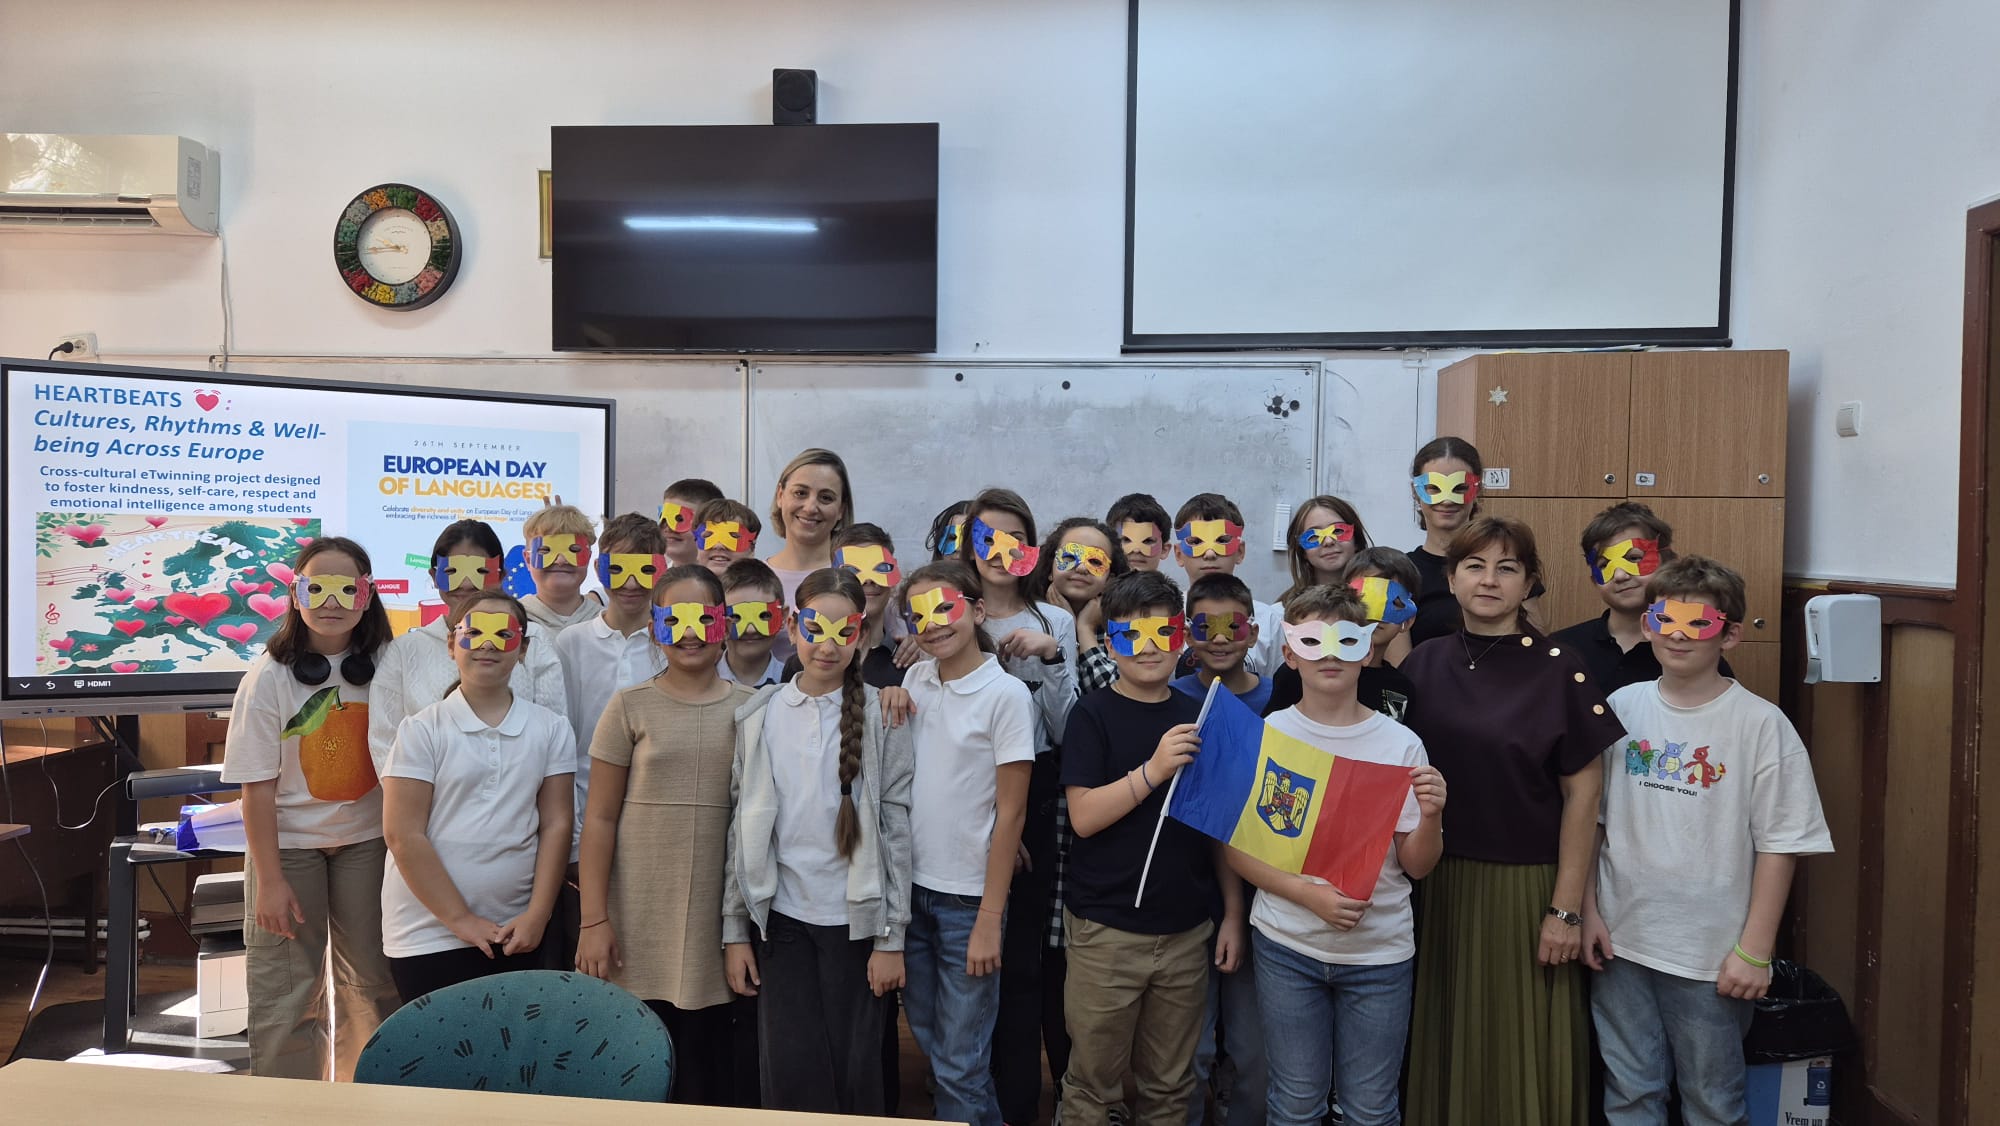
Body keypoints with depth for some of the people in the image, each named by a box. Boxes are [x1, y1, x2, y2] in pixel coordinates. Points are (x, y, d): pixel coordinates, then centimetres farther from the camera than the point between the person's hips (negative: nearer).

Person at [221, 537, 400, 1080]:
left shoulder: (384, 664, -5)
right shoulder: (270, 675, -12)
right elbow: (257, 787, -11)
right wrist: (270, 879, -13)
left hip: (367, 839, 2)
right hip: (289, 842, -2)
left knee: (375, 984, 8)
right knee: (287, 992, 3)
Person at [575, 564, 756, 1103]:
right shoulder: (631, 706, 0)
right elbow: (600, 818, -1)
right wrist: (593, 919, -6)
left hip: (719, 919, 1)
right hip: (641, 923, -1)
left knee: (709, 1069, 7)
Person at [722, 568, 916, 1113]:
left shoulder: (882, 717, -3)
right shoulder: (759, 716, 3)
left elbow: (896, 830, -3)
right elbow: (743, 827, 7)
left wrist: (892, 938, -5)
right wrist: (734, 930, 5)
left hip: (855, 922, -2)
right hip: (779, 920, 2)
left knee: (856, 1071, 5)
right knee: (790, 1072, 4)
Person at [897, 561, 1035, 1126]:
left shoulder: (1006, 694, -12)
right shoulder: (914, 681, 3)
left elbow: (1010, 814, -12)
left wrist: (989, 920, -13)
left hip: (967, 899, -5)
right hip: (911, 889, 6)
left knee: (960, 1063, 3)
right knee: (930, 1043, 18)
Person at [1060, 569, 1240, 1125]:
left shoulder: (1199, 717, 6)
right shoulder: (1093, 715, -5)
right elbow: (1084, 816, -14)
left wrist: (1232, 912, 6)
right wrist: (1154, 769, -23)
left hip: (1187, 931, 4)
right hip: (1106, 930, -3)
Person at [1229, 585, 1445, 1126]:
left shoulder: (1400, 743, -4)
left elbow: (1416, 866, -1)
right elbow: (1237, 847, -3)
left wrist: (1431, 817, -21)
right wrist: (1309, 894, -17)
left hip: (1380, 952, 1)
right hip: (1287, 945, 0)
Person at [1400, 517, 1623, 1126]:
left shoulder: (1560, 670, -7)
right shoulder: (1422, 664, 3)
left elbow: (1582, 793, -7)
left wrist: (1566, 909, -10)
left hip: (1526, 887, -3)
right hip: (1439, 886, 4)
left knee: (1523, 1049, 7)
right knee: (1445, 1044, 14)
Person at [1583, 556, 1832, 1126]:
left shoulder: (1761, 724, -8)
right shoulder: (1621, 707, 1)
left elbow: (1779, 845, -7)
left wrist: (1755, 951, -9)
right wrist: (1587, 911, 4)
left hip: (1711, 953, -2)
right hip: (1620, 940, 3)